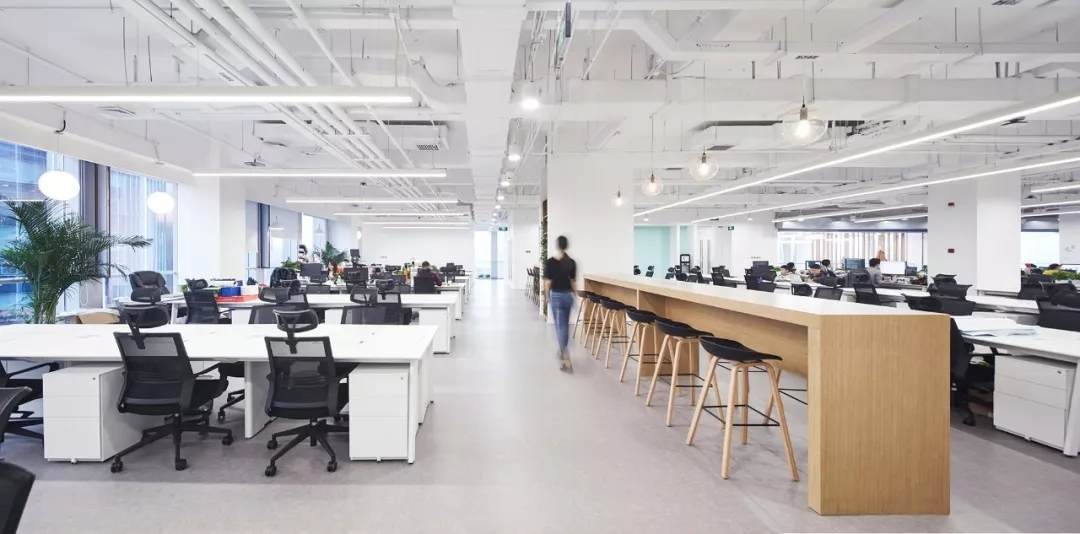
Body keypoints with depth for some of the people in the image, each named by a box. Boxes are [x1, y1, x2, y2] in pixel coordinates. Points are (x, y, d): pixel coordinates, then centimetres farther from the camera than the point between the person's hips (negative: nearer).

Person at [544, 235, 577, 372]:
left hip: (556, 296, -4)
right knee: (565, 325, 18)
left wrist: (547, 296, 6)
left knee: (560, 326, -2)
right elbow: (572, 281, 1)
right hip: (568, 295, 4)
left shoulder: (550, 262, -12)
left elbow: (547, 282, -9)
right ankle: (563, 353, 31)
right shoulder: (572, 262, -1)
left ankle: (566, 360, -11)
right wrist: (573, 294, 13)